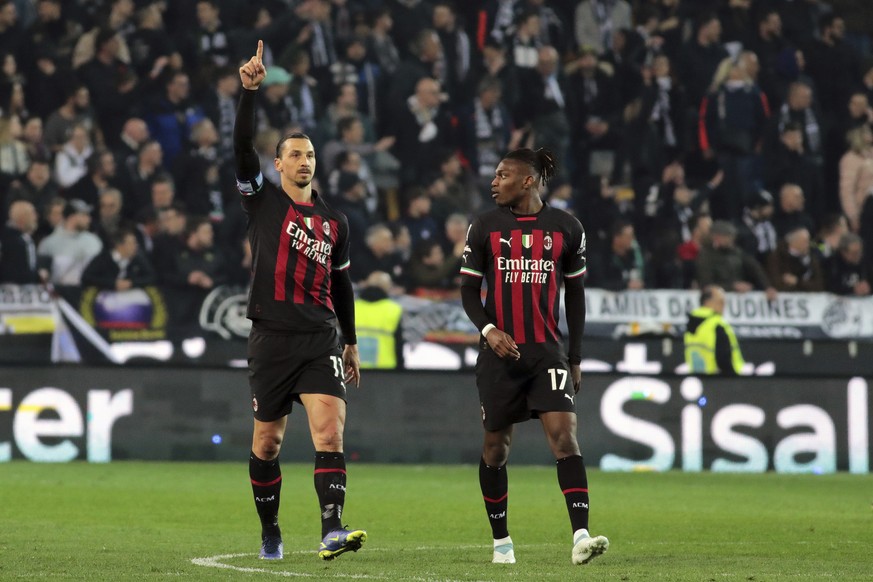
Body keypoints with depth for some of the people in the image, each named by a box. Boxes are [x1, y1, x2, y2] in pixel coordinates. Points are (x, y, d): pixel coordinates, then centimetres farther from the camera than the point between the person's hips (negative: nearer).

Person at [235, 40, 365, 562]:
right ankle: (270, 532, 23)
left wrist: (352, 343, 24)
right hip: (272, 338, -1)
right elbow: (243, 146, -9)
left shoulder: (335, 222, 13)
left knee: (330, 430, -16)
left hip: (321, 339, 1)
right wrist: (250, 90, -21)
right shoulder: (262, 201, 5)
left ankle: (332, 530, -26)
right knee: (267, 442, 6)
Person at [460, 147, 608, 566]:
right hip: (500, 352, 1)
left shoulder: (566, 228, 4)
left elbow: (575, 293, 11)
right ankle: (501, 541, 21)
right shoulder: (485, 227, 3)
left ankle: (581, 536, -23)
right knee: (496, 445, 7)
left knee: (564, 433, -16)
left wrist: (575, 356, 9)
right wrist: (488, 330, -14)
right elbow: (468, 290, 5)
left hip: (548, 351, -1)